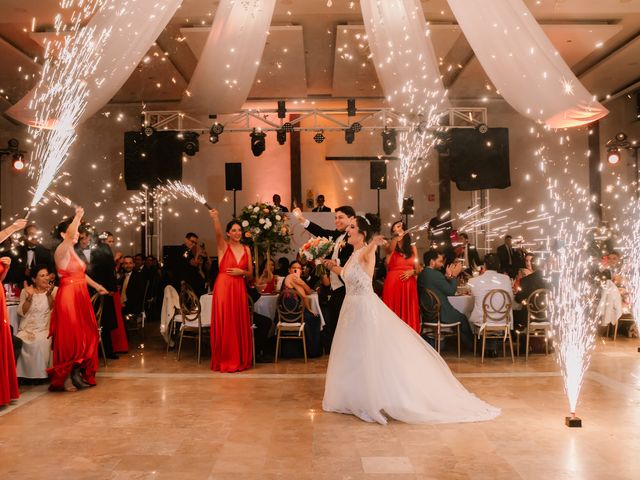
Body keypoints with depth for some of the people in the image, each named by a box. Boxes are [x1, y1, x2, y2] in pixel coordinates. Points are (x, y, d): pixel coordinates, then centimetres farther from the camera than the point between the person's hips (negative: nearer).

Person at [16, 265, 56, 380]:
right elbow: (21, 312, 1)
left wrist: (49, 294, -20)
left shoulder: (55, 290, 6)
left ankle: (40, 374, -17)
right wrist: (29, 297, -13)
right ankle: (22, 375, -14)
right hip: (27, 329, 2)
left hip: (46, 329, -2)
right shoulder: (25, 291, 10)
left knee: (41, 342, -33)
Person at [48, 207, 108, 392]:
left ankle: (79, 374, 20)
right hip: (68, 297, -9)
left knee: (84, 336, 11)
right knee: (69, 337, -4)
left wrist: (96, 285, 29)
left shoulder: (73, 252, 16)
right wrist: (78, 216, -31)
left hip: (81, 297, 9)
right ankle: (65, 378, 6)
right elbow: (70, 235, -31)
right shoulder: (61, 251, -10)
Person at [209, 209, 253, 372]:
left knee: (239, 324, 7)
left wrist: (241, 271, -7)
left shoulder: (246, 249, 11)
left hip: (240, 289, 4)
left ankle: (240, 360, 18)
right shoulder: (223, 246, -1)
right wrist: (215, 218, -41)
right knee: (224, 324, 0)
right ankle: (224, 360, 11)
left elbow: (250, 273, 14)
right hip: (223, 287, -4)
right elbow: (218, 233, -23)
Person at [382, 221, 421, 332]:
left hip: (409, 285, 3)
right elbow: (390, 249, -23)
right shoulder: (390, 246, 3)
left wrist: (412, 271, -9)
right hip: (393, 284, -3)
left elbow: (417, 268, 12)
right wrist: (396, 236, -37)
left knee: (408, 313, 5)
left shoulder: (412, 248, 12)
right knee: (393, 314, -2)